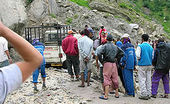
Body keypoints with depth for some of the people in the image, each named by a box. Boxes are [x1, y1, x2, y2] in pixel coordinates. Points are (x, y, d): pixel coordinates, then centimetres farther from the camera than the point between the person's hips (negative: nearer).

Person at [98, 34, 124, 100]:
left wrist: (102, 61, -7)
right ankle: (117, 94, 23)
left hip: (107, 63, -5)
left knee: (107, 79, -3)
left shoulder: (105, 46, -6)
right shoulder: (115, 47, 9)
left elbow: (99, 54, -18)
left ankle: (106, 96, -5)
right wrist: (115, 57, 13)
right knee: (115, 79, 14)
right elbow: (122, 53, 13)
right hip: (114, 64, 5)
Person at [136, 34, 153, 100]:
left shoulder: (140, 46, -8)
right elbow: (152, 56, 9)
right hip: (149, 65, 5)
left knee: (142, 80, -2)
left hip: (142, 65, -5)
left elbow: (138, 55, -15)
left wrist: (139, 59, 5)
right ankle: (148, 94, 13)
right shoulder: (151, 47, 9)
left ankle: (144, 94, -5)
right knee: (148, 80, 10)